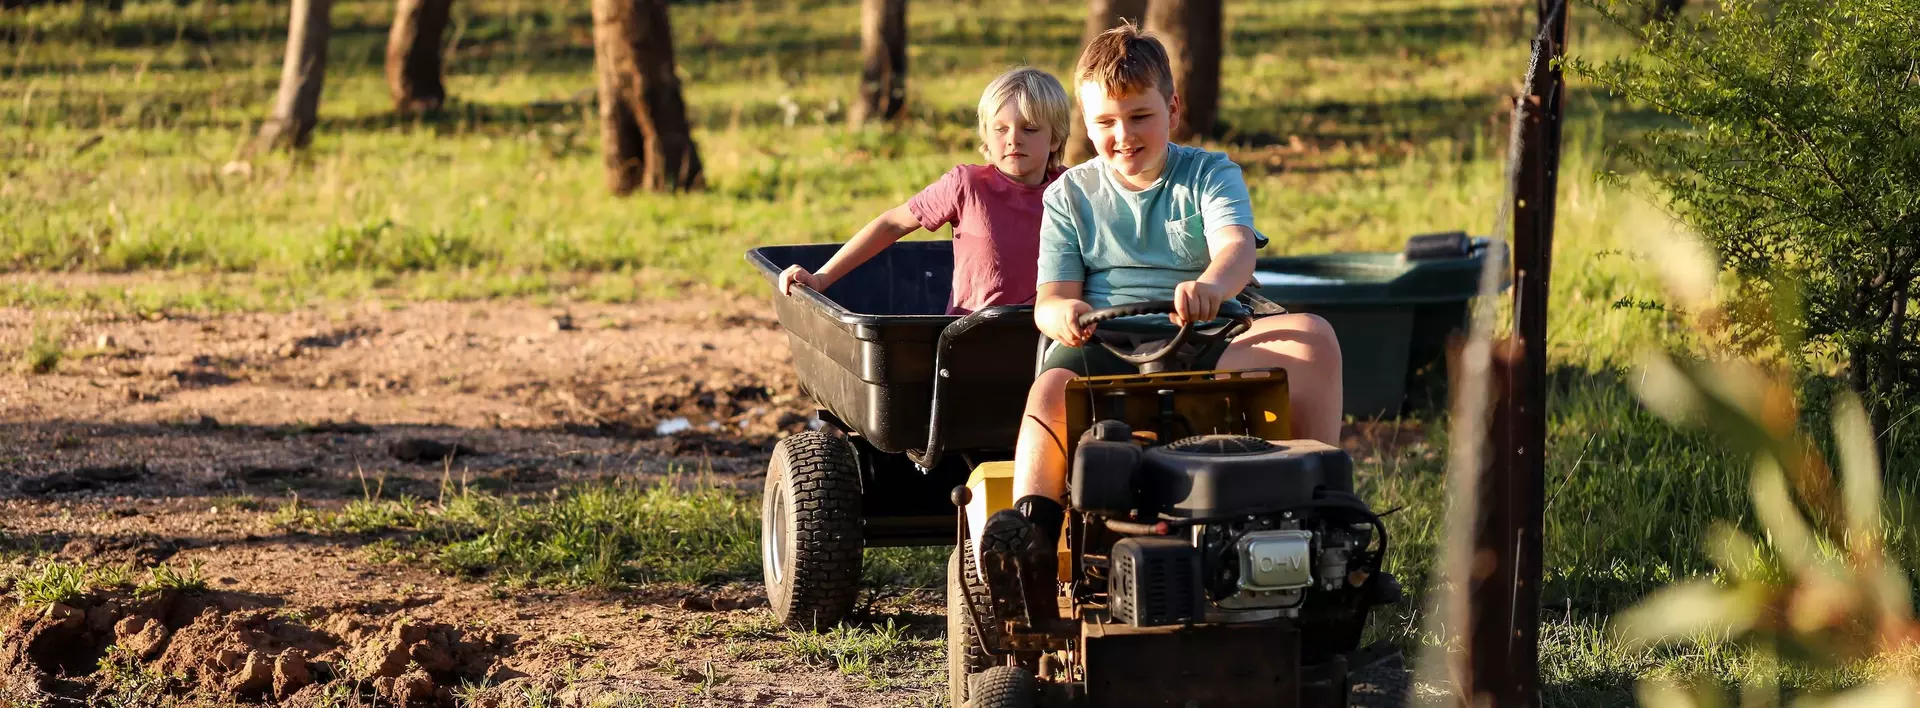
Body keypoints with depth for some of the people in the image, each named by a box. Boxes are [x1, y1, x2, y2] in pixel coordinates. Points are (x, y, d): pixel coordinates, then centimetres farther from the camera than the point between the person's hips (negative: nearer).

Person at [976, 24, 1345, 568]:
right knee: (1051, 389, -36)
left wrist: (1210, 286, -41)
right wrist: (1063, 313, -24)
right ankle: (1031, 519, -48)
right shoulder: (1071, 196, 13)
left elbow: (1237, 250, -14)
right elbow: (1051, 299, 5)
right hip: (1103, 348, 0)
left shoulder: (1209, 175, 8)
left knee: (1312, 337, -25)